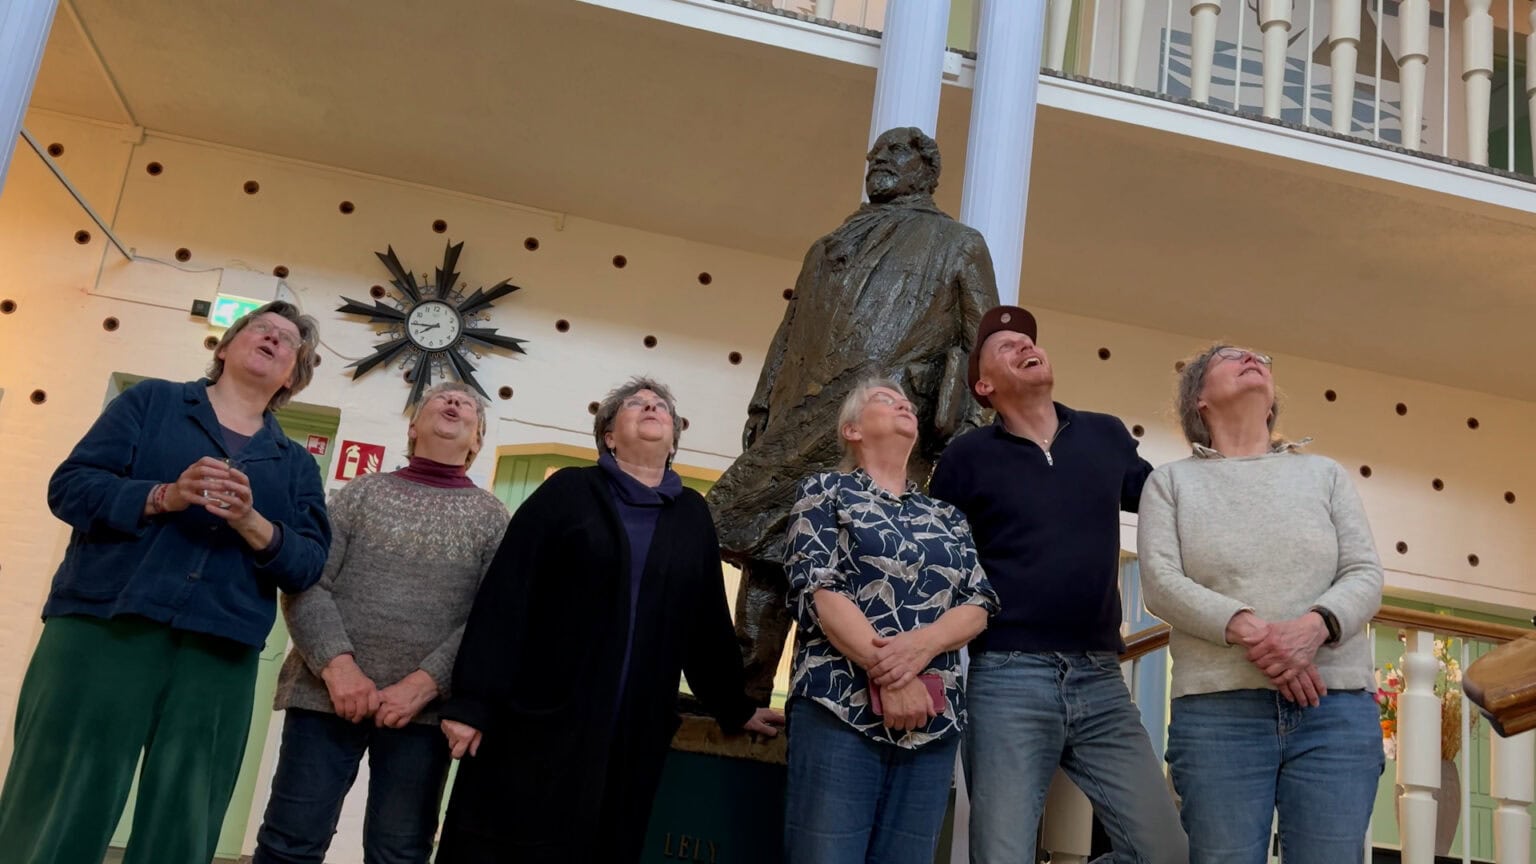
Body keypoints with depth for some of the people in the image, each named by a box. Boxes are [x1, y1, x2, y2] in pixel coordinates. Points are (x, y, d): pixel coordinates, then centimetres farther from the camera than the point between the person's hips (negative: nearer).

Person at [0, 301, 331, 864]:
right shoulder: (151, 401, 12)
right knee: (53, 813, -3)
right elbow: (70, 485, 2)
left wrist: (252, 523, -13)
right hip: (104, 628, -2)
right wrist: (163, 497, -15)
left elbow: (309, 564, 6)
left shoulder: (296, 464, 17)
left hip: (219, 655, 2)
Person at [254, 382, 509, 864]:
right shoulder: (361, 493, 10)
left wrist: (424, 683, -12)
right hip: (328, 693, 0)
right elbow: (304, 583, 2)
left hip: (422, 708, 0)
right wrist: (336, 664, -14)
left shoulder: (492, 517, 9)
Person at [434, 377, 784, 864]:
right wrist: (472, 700, -10)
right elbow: (505, 595, -4)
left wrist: (734, 709, 18)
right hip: (537, 722, -3)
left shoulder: (692, 514, 12)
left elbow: (708, 619, 16)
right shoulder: (568, 490, 2)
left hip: (634, 736, 3)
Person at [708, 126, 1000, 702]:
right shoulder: (830, 247, 30)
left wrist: (963, 427, -8)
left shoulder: (958, 245, 17)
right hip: (800, 424, 5)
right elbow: (788, 335, 26)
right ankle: (744, 691, 3)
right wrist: (762, 411, 14)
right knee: (767, 546, -1)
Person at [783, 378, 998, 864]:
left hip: (933, 717, 4)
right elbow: (818, 590, -5)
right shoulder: (826, 492, 8)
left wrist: (921, 644, -13)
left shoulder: (945, 516, 20)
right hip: (841, 706, -4)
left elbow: (979, 604, 8)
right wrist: (888, 675, -15)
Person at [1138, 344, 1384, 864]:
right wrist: (1246, 628, -18)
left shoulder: (1324, 474, 18)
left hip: (1337, 707, 2)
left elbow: (1365, 575, 6)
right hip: (1217, 708, -1)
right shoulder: (1172, 481, 12)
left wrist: (1315, 625, -15)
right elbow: (1160, 583, -2)